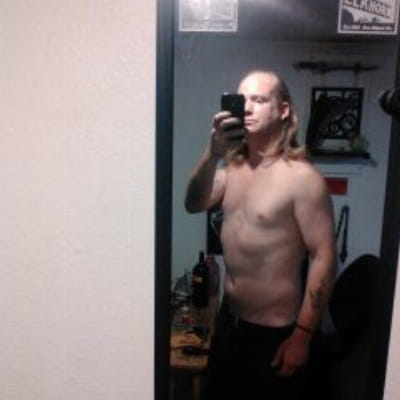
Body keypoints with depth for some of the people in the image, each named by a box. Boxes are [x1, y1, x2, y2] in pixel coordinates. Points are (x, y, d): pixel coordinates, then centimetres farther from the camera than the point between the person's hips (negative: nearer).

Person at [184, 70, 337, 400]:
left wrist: (302, 335, -18)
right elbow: (194, 204, -9)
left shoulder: (302, 177, -19)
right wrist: (212, 155, -25)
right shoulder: (233, 167, 4)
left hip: (274, 332, -6)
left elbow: (324, 257, -19)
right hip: (229, 320, 7)